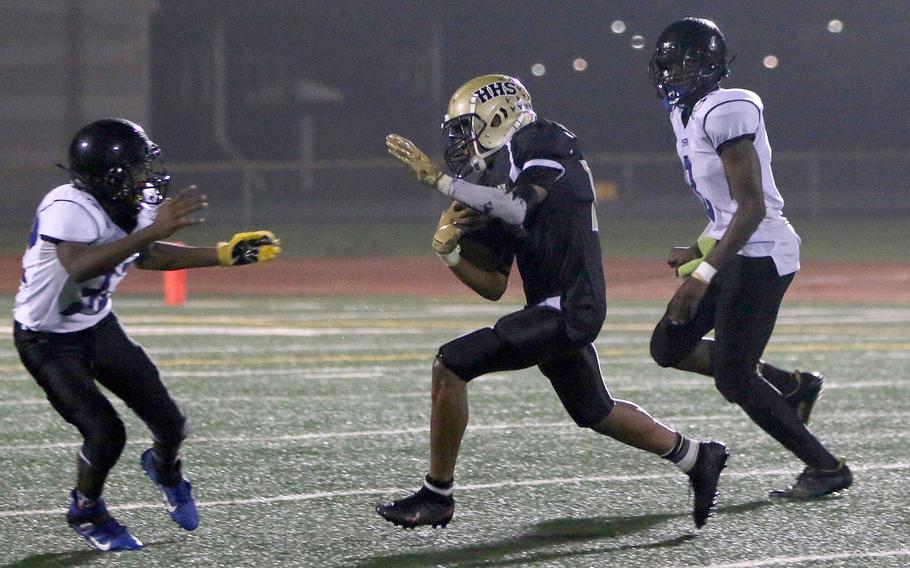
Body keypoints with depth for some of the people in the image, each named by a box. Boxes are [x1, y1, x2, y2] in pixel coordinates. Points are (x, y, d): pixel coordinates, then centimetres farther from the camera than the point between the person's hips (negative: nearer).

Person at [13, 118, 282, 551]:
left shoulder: (133, 206, -9)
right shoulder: (68, 209, -33)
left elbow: (147, 257, 12)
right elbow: (80, 267, -51)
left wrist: (224, 254, 6)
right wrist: (153, 230, -54)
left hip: (98, 326, 7)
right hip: (48, 340, -7)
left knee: (170, 424, 3)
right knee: (105, 434, -17)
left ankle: (164, 467, 39)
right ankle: (86, 512, 14)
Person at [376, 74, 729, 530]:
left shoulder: (545, 148, -8)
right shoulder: (498, 183, 17)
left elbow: (518, 207, -29)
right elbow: (493, 287, 14)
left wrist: (438, 179, -28)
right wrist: (448, 251, -3)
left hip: (566, 309, -11)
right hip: (561, 310, 11)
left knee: (450, 366, -15)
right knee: (594, 412, 27)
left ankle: (436, 496, -8)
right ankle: (697, 457, 41)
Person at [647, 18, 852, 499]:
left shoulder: (724, 114, -20)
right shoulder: (688, 114, 11)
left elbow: (752, 208, -24)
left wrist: (703, 274, -26)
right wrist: (699, 253, 24)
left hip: (759, 254, -10)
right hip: (736, 251, 10)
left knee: (733, 378, -5)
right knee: (669, 347, 12)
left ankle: (826, 467, 6)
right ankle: (791, 386, 20)